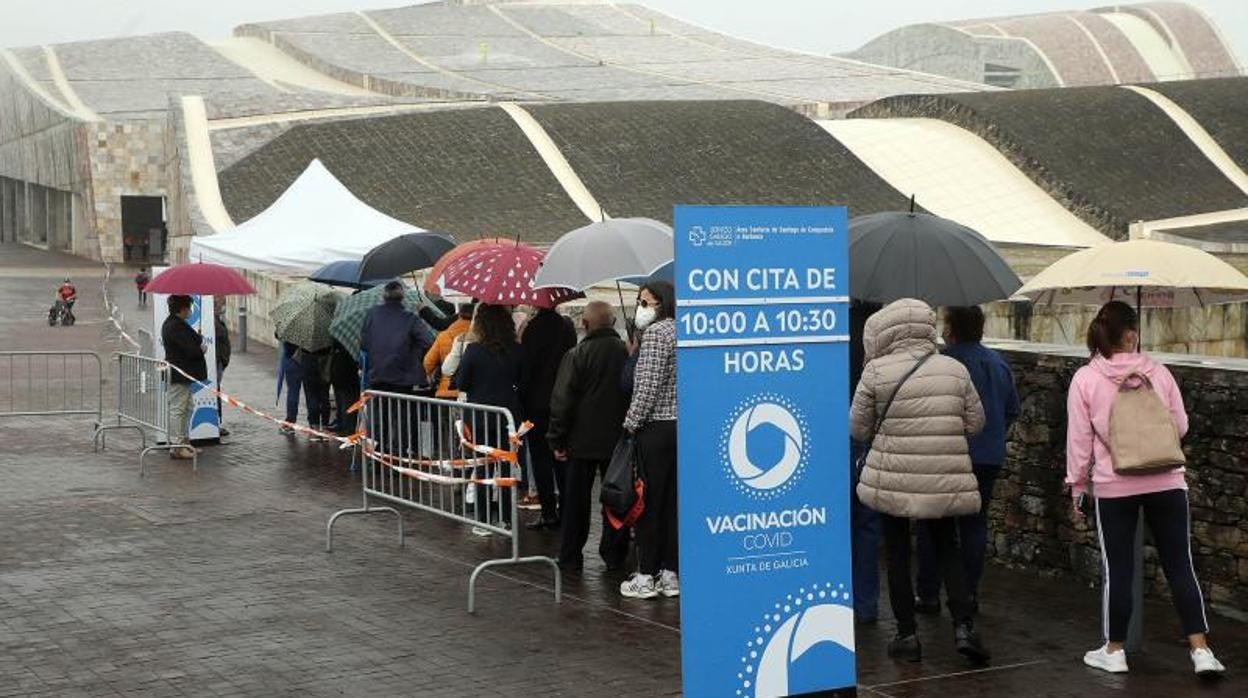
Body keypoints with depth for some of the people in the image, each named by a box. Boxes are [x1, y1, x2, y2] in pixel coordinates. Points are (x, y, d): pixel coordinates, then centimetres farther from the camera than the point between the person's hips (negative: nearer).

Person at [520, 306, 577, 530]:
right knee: (562, 458, 13)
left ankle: (549, 513, -1)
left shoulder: (535, 327, -14)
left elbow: (526, 366, -13)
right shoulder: (567, 326, 2)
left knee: (540, 458, 1)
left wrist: (522, 394, -4)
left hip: (537, 402, -5)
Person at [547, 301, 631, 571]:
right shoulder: (627, 353, -5)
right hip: (617, 439, 2)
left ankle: (571, 556, 12)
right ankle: (614, 554, 14)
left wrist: (557, 439, -3)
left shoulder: (576, 356, -13)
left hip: (583, 440, -2)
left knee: (576, 500, 8)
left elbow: (562, 402, -11)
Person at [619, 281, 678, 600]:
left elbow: (649, 385, -18)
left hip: (656, 427, -8)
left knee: (648, 503, -2)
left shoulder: (656, 332, -12)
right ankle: (670, 574, 13)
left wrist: (632, 421, -8)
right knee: (672, 502, 10)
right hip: (680, 427, 8)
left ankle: (646, 577, 1)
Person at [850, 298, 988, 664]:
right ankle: (964, 626, 2)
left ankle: (907, 634, 14)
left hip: (893, 478, -2)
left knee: (897, 555, 11)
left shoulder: (876, 371, -10)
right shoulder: (955, 369, -1)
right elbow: (975, 422, 6)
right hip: (945, 480, 2)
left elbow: (858, 428, -3)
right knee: (947, 550, 16)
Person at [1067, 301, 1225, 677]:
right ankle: (1200, 649, 4)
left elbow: (1079, 438, -3)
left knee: (1118, 570, 8)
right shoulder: (1158, 372, -1)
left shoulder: (1085, 379, -5)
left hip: (1113, 487, -1)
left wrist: (1077, 484, 6)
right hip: (1166, 481, 1)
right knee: (1180, 565, 6)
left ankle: (1114, 650, 17)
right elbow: (1181, 425, 6)